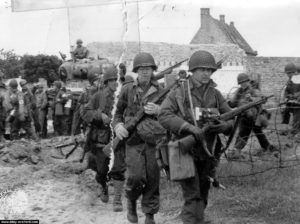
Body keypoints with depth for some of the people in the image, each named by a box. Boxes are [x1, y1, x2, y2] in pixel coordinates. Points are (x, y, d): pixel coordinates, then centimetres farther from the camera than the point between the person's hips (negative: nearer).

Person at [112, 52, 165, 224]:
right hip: (134, 140, -1)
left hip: (154, 140, 1)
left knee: (153, 179, 3)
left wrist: (158, 110, -19)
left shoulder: (160, 91, 3)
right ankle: (131, 201, 20)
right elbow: (118, 113, 14)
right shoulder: (127, 90, 4)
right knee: (135, 177, -12)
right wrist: (118, 125, -7)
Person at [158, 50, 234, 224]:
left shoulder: (215, 95, 4)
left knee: (202, 196, 16)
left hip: (208, 153, 4)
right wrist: (189, 127, -29)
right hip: (185, 151, -4)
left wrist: (223, 126, -19)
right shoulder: (179, 94, -6)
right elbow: (164, 116, -18)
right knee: (193, 197, -10)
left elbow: (232, 119, 5)